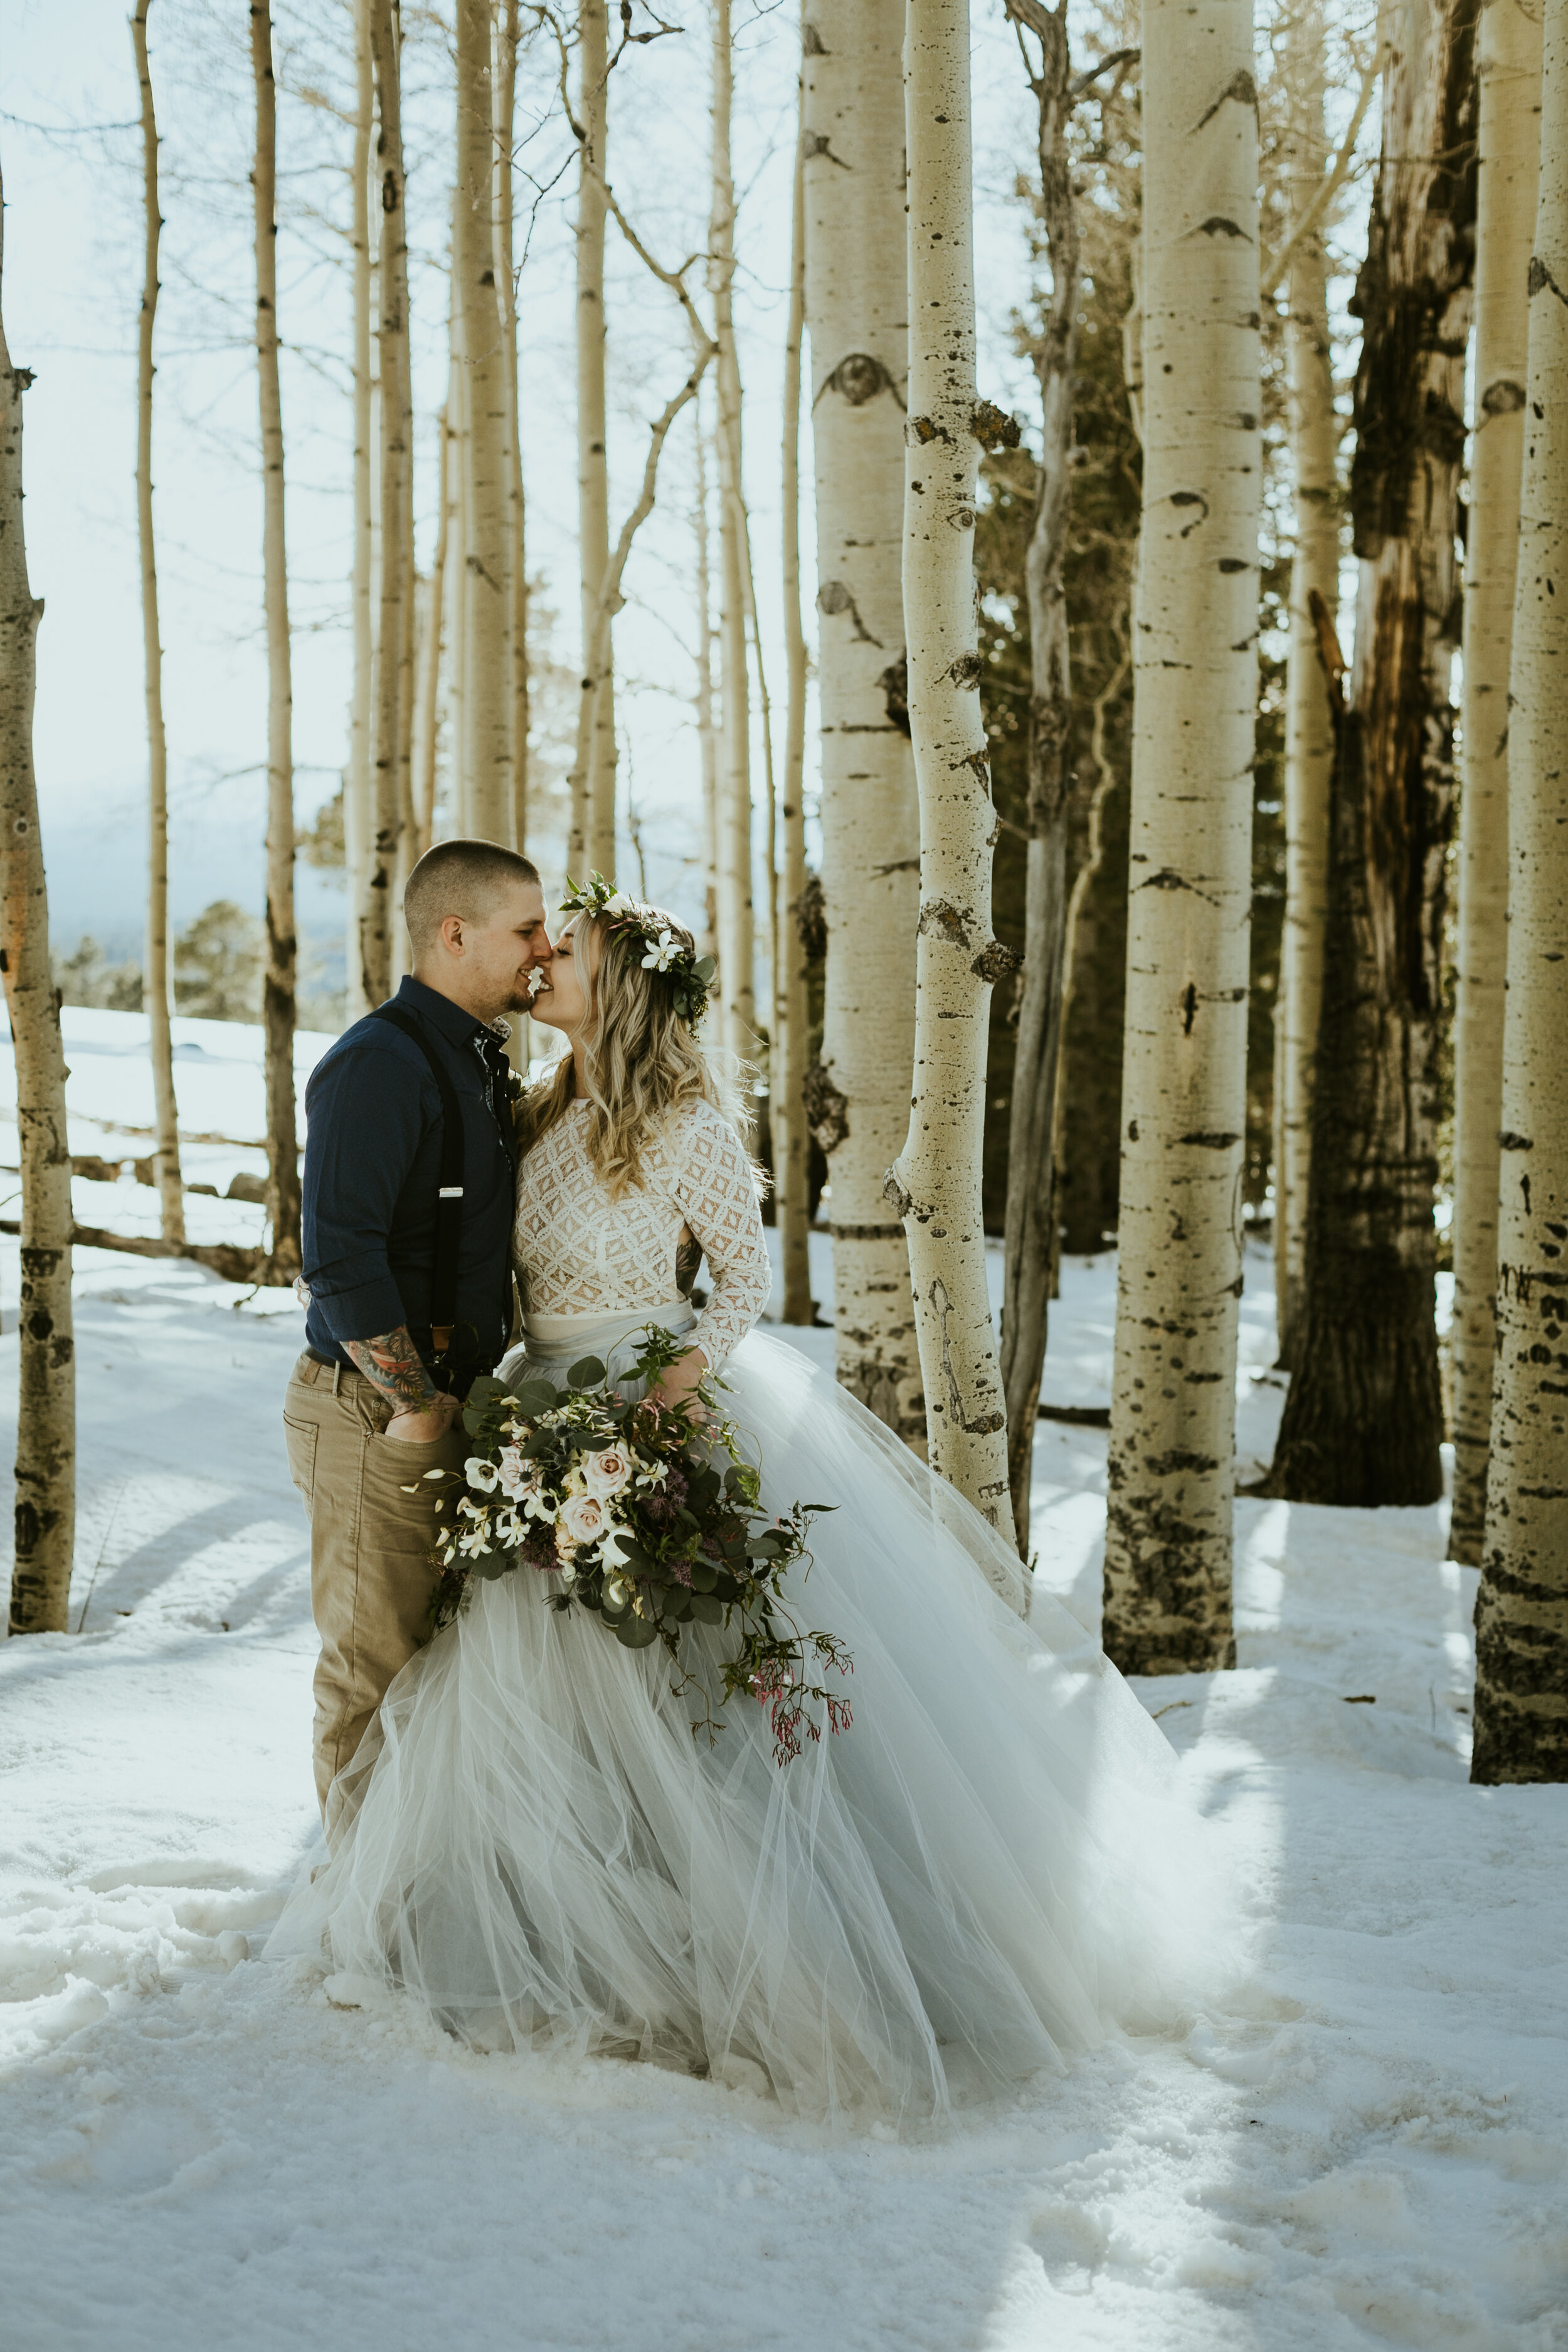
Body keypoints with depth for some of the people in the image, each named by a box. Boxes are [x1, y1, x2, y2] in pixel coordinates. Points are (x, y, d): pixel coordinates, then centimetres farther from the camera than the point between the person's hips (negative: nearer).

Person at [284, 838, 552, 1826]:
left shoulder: (481, 1059, 13)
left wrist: (482, 1378, 12)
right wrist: (416, 1404, -18)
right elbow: (339, 1258, -24)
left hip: (453, 1402, 9)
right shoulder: (379, 1063, -17)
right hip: (377, 1416, -9)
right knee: (378, 1660, 1)